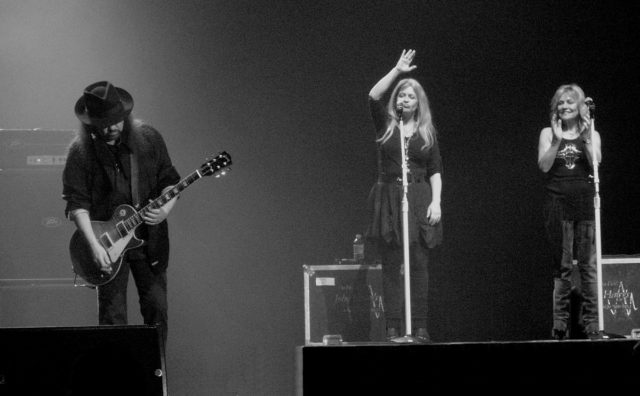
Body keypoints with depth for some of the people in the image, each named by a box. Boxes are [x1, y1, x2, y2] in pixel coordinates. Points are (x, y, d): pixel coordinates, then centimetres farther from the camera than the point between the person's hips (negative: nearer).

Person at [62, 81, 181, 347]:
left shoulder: (148, 138, 1)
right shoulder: (81, 152, -7)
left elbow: (169, 180, 9)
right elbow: (76, 203, -10)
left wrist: (165, 210, -12)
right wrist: (94, 246, -20)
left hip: (150, 240, 2)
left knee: (157, 309, 3)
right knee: (112, 317, -2)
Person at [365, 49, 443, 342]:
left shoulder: (426, 133, 11)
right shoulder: (386, 124, 9)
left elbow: (435, 171, 8)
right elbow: (373, 97, -7)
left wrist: (436, 201, -4)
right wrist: (397, 70, -13)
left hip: (419, 201, 1)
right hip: (389, 199, -1)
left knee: (418, 265, -3)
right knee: (391, 266, -3)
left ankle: (419, 327, -1)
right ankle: (393, 327, -4)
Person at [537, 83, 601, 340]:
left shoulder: (591, 134, 12)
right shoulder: (548, 134, 12)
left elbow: (596, 163, -4)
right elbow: (544, 165, -2)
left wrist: (585, 139, -13)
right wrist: (557, 140, -10)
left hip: (585, 202, 0)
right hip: (558, 201, 0)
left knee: (589, 264, -5)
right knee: (561, 266, 1)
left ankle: (592, 321, -3)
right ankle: (560, 323, 3)